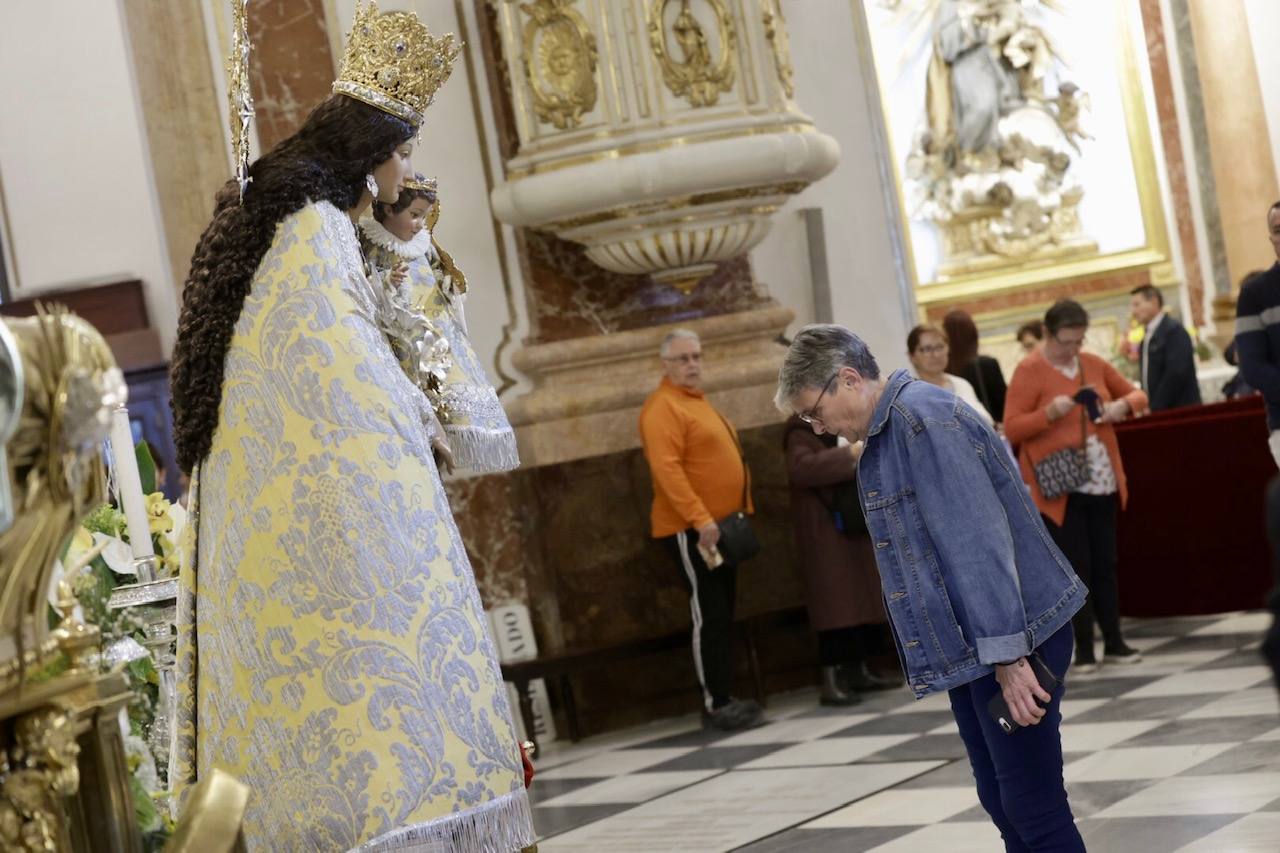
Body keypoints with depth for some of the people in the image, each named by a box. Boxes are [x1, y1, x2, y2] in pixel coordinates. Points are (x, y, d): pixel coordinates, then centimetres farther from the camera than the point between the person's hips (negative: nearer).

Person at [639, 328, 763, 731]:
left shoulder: (697, 401, 17)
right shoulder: (662, 408, -14)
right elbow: (666, 469, -24)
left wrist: (739, 513, 18)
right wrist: (700, 519, -28)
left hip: (720, 526, 10)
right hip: (690, 530, -10)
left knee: (723, 615, 12)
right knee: (708, 616, -9)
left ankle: (725, 697, 18)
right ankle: (715, 705, -5)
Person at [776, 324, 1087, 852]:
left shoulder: (925, 419, -17)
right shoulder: (883, 438, 15)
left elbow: (979, 541, -23)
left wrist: (1007, 655, -25)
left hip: (1012, 636, -10)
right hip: (966, 648, 10)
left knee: (1033, 807, -7)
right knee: (1001, 802, 12)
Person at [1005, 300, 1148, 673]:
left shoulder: (1094, 364, 10)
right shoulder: (1029, 371, -7)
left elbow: (1137, 394, 18)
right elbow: (1012, 429, -10)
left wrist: (1122, 406, -4)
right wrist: (1049, 413, -25)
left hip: (1102, 483, 5)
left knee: (1105, 564, 7)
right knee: (1075, 566, -3)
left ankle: (1114, 642, 14)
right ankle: (1084, 647, 4)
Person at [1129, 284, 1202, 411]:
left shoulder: (1173, 329, -9)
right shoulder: (1148, 336, 17)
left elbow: (1176, 374, -18)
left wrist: (1155, 409, -19)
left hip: (1180, 410, -8)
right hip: (1160, 411, 8)